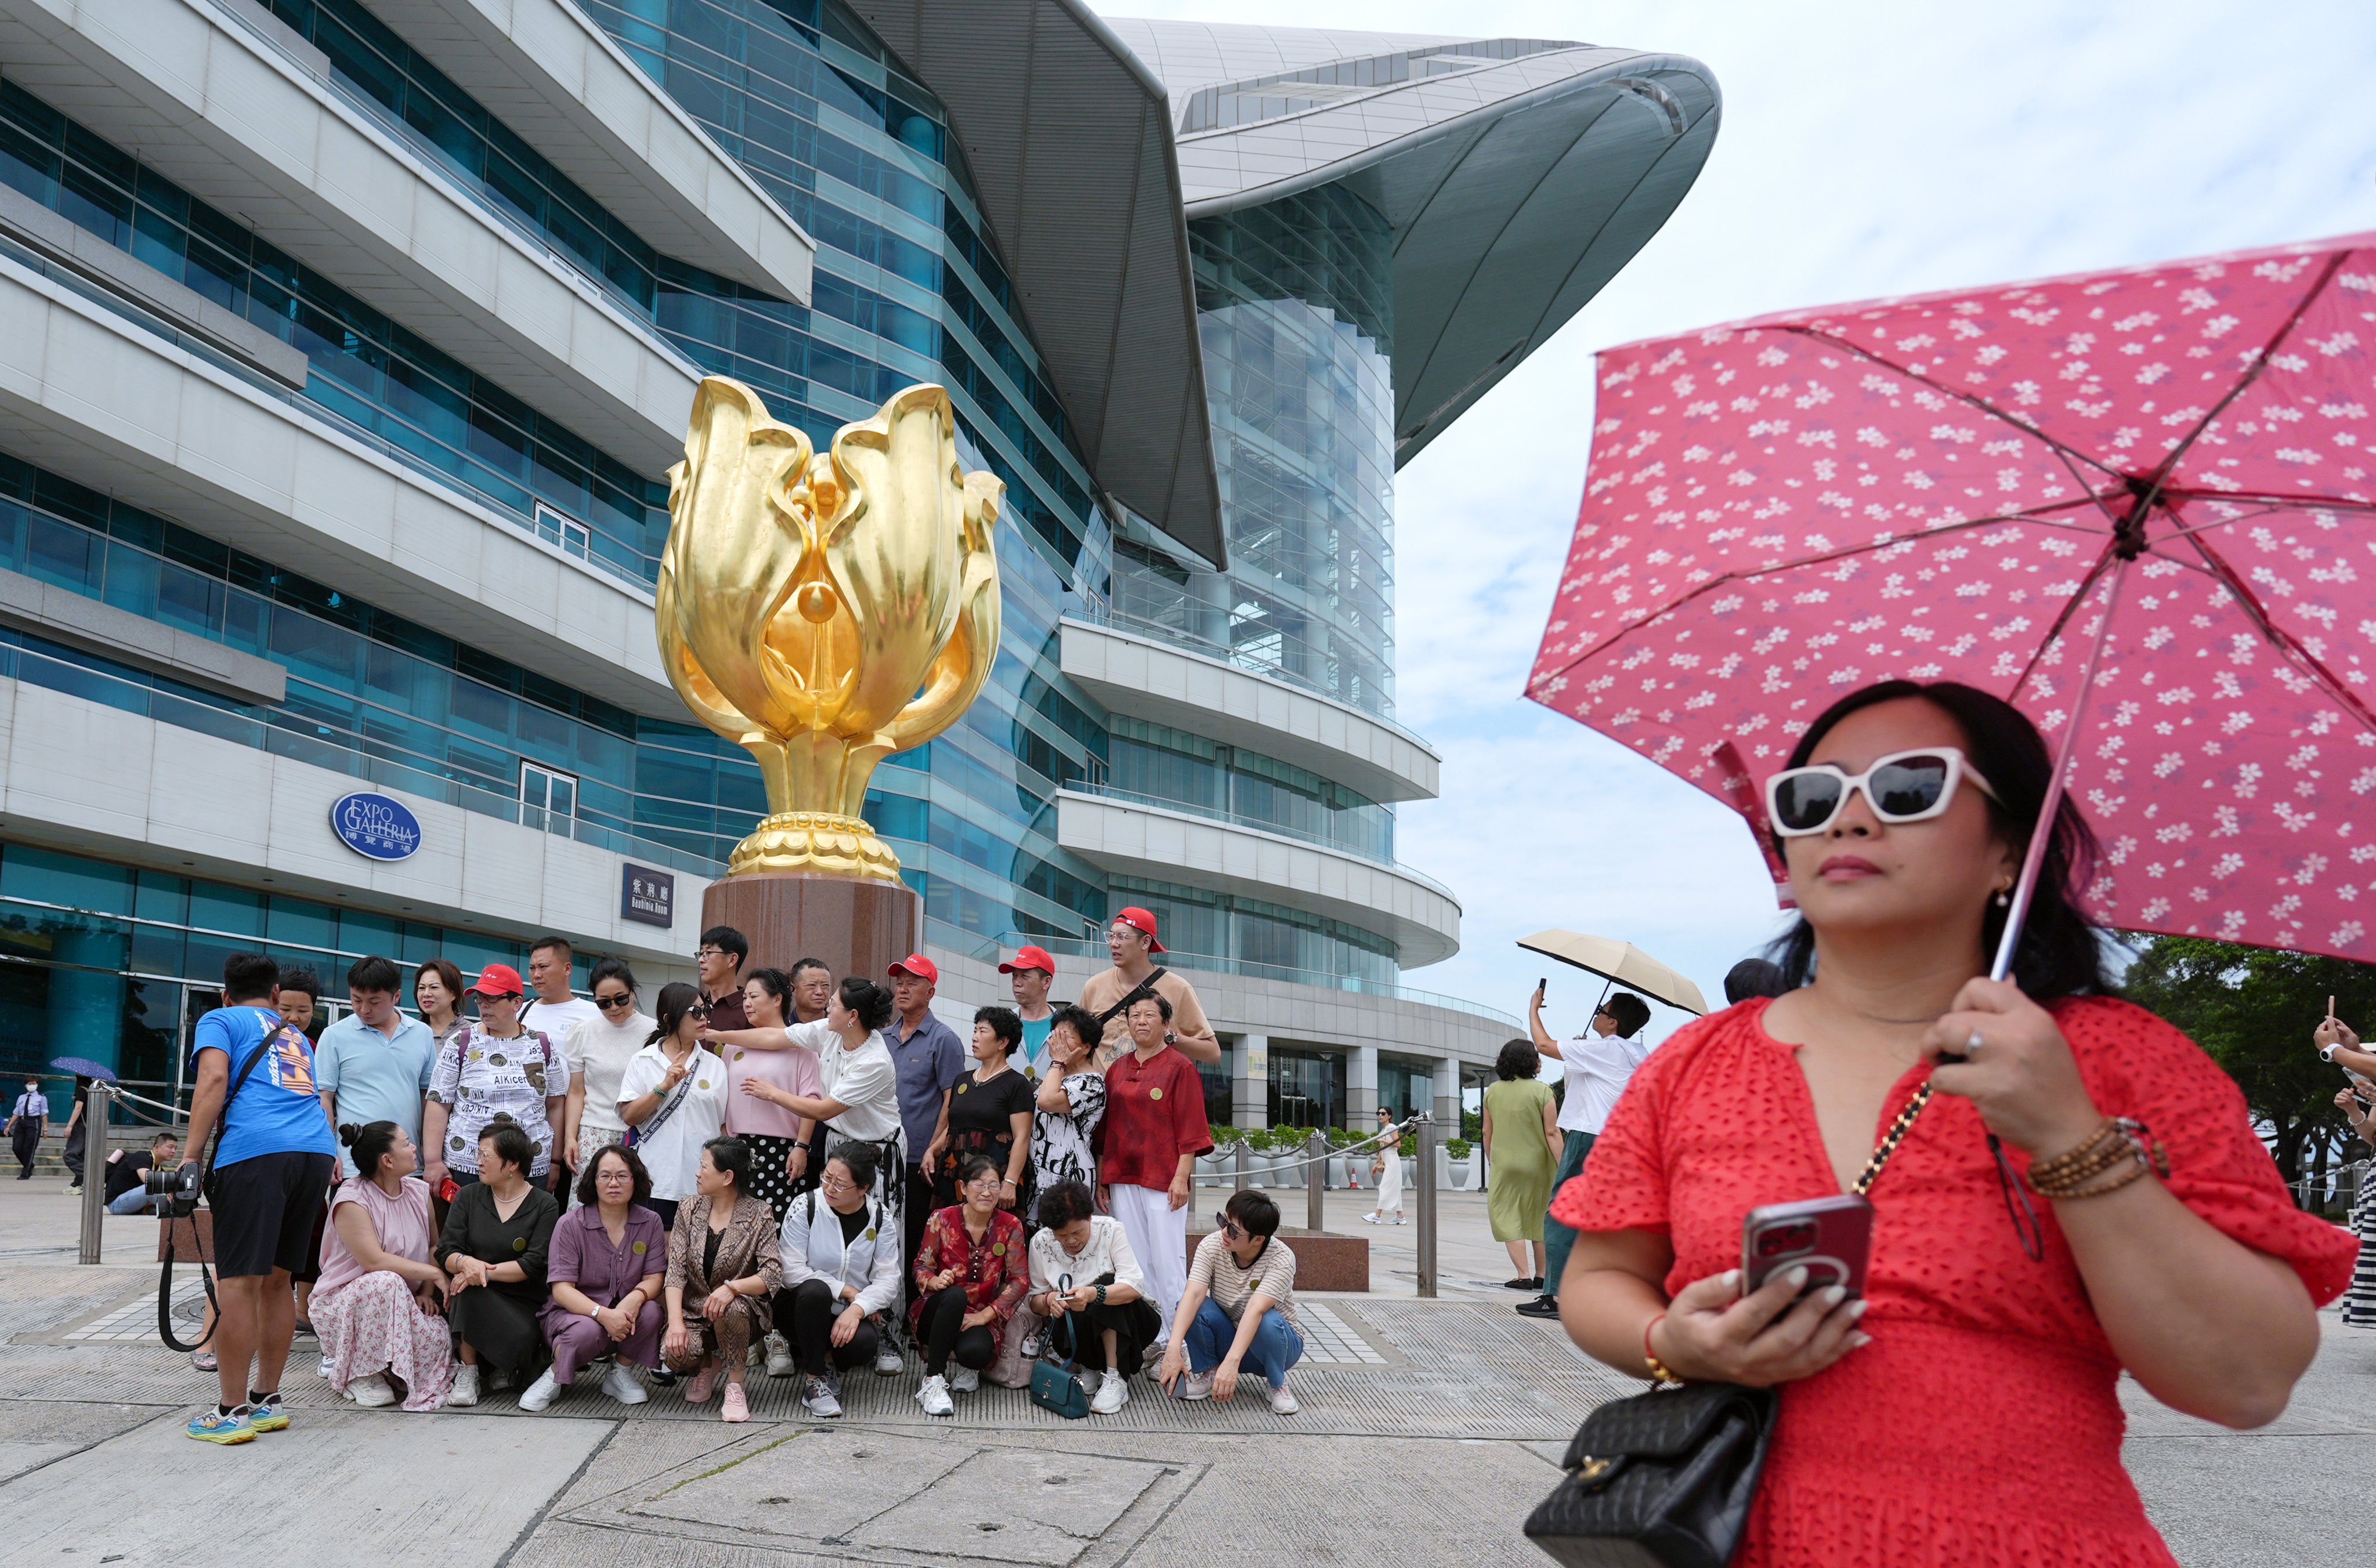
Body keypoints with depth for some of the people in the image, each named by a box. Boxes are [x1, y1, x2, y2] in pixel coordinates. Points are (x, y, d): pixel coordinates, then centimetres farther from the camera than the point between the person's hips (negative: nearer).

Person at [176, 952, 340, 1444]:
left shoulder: (219, 1020, 15)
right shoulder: (297, 1038, 32)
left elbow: (214, 1080, -2)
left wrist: (190, 1158, -3)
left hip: (255, 1150, -6)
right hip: (317, 1152, 6)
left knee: (237, 1283, -2)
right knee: (276, 1280, 15)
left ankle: (233, 1412, -1)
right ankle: (268, 1400, 20)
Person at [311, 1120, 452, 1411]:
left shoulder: (419, 1191, 6)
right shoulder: (351, 1199, -15)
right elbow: (374, 1261, -24)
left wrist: (427, 1293, -8)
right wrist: (434, 1274, -23)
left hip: (403, 1306, 6)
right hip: (343, 1305, -6)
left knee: (440, 1339, -24)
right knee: (386, 1283, -38)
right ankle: (361, 1375, -17)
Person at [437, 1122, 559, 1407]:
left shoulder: (544, 1205, 0)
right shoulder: (468, 1197, 9)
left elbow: (533, 1265, -11)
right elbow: (446, 1252, -1)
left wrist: (486, 1271, -22)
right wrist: (465, 1262, -25)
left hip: (523, 1303, -2)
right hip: (477, 1300, 2)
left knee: (519, 1340, -32)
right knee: (470, 1287, -33)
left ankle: (508, 1367, 7)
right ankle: (468, 1371, -17)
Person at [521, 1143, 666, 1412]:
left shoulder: (650, 1223, -1)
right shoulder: (571, 1224, -11)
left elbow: (654, 1278, -4)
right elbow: (561, 1289, -16)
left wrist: (636, 1297, -30)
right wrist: (603, 1314, -33)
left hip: (624, 1312, 3)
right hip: (574, 1311, -3)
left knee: (650, 1313, -29)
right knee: (587, 1331, -36)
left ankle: (619, 1373, 0)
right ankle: (556, 1376, -2)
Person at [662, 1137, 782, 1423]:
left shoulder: (759, 1215, -6)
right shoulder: (691, 1209, 4)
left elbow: (774, 1275, -15)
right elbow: (675, 1270, -5)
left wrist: (732, 1287, -33)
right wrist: (676, 1320, -19)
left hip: (742, 1310, -3)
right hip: (695, 1310, 3)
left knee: (729, 1310, -37)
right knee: (675, 1352, -28)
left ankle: (736, 1384, -12)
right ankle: (709, 1364, 10)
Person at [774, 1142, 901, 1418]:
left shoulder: (880, 1218, -5)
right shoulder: (805, 1207, -11)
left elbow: (888, 1280, -10)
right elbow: (791, 1270, -16)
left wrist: (857, 1309, -28)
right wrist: (845, 1290, -17)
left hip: (852, 1313, 1)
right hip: (802, 1308, -1)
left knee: (865, 1343, -31)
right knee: (815, 1290, -36)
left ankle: (826, 1357, 7)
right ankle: (814, 1380, -19)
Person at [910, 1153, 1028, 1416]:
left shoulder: (1010, 1226, -3)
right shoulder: (942, 1220, -4)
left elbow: (1020, 1281, -5)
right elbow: (920, 1267, -1)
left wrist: (985, 1315, -16)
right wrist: (935, 1281, -27)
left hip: (981, 1316, 0)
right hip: (937, 1313, 0)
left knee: (974, 1351, -35)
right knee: (955, 1295, -36)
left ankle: (969, 1369, 7)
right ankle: (933, 1382, -28)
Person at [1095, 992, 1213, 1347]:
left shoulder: (1180, 1068, -1)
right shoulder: (1117, 1069, 14)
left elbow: (1190, 1130, -5)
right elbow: (1106, 1128, 16)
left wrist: (1182, 1177, -13)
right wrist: (1101, 1179, 12)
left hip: (1163, 1180, -5)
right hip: (1122, 1179, 5)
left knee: (1167, 1259, -5)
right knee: (1135, 1259, 6)